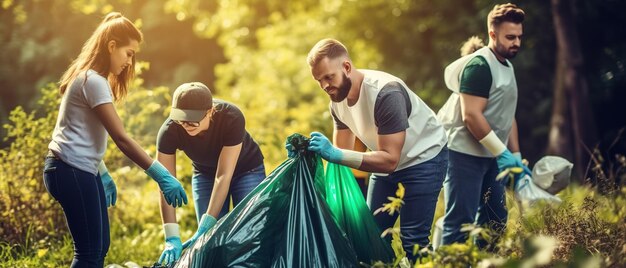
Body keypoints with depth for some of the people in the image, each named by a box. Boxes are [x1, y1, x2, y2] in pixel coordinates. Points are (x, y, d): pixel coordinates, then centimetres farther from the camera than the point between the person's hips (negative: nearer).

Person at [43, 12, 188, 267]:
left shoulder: (88, 77, 15)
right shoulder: (94, 81, -16)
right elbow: (121, 138, -21)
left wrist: (103, 174, 19)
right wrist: (161, 175, -22)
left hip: (80, 169, 11)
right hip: (72, 171, -11)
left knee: (100, 246, 11)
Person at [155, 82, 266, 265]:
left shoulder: (232, 118, -36)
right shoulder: (169, 131, -30)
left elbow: (223, 176, -36)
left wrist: (204, 228, -39)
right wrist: (172, 238, -39)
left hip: (247, 169, -2)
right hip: (205, 173, 2)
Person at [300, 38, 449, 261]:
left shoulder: (385, 94, -33)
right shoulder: (338, 100, -9)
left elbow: (389, 160, -35)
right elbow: (343, 151, -2)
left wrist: (336, 155, -43)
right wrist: (309, 149, -22)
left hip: (423, 157, -8)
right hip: (387, 160, 8)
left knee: (413, 239, -14)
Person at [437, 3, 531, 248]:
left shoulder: (507, 67, 15)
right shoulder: (479, 66, -15)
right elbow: (471, 115, -22)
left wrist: (516, 155, 12)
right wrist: (503, 153, -20)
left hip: (492, 155, 10)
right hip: (466, 154, -10)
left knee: (495, 218, 12)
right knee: (461, 220, -10)